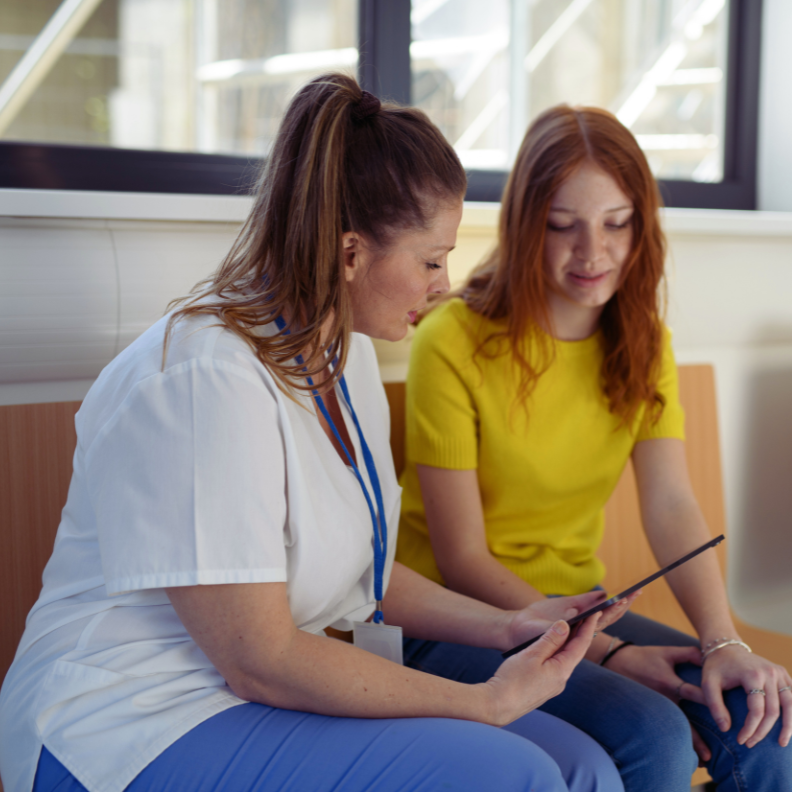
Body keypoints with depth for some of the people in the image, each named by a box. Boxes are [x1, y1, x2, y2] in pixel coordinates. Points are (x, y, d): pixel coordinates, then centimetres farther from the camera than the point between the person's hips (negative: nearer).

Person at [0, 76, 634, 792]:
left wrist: (503, 625, 5)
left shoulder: (346, 354, 9)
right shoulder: (209, 380, -23)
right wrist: (487, 702, -17)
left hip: (277, 685, 9)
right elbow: (258, 659, -23)